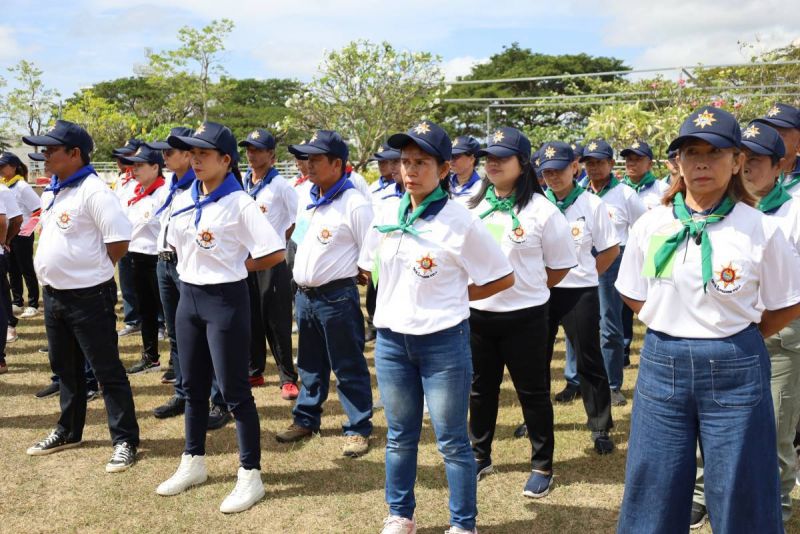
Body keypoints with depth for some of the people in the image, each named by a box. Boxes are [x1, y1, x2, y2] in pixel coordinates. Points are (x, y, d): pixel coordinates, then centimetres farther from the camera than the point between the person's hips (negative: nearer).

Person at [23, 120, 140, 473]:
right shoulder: (51, 192, 11)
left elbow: (119, 239, -22)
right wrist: (58, 272, 12)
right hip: (53, 294, 10)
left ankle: (124, 441, 8)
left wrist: (93, 271, -9)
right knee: (65, 367, 21)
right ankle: (68, 431, 37)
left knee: (107, 370, -2)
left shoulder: (93, 191, -17)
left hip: (88, 297, -9)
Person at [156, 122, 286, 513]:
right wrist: (193, 267, 7)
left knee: (234, 392, -1)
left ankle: (251, 476, 12)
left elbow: (275, 253, -18)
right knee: (193, 387, 18)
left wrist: (234, 267, -7)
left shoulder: (239, 203, -14)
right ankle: (193, 463, 34)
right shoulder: (183, 201, 7)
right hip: (188, 297, 7)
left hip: (226, 301, -7)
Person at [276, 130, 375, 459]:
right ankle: (306, 419, 33)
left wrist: (346, 270, -8)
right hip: (304, 295, 8)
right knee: (310, 364, 19)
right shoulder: (306, 199, 11)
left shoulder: (354, 203, -14)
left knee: (348, 367, 2)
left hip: (337, 297, -8)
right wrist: (302, 284, 18)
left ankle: (358, 429, 13)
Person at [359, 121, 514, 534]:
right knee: (399, 436, 18)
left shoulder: (460, 222, -12)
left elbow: (503, 278, -6)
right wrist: (403, 294, 7)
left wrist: (455, 297, -4)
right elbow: (370, 268, 19)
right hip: (390, 340, 5)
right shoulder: (386, 219, 2)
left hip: (443, 342, -5)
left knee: (452, 441, 7)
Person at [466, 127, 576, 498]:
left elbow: (560, 265, -2)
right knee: (481, 389, 17)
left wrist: (529, 290, 4)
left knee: (533, 392, 7)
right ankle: (480, 456, 35)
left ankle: (542, 466, 23)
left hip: (524, 317, -4)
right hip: (477, 313, 5)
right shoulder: (473, 206, 5)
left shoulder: (541, 210, -9)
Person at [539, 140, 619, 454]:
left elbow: (611, 249, 3)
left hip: (580, 292, -2)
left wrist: (587, 275, 1)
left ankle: (601, 428, 17)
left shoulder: (592, 204, -4)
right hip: (541, 291, 3)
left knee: (589, 361, 4)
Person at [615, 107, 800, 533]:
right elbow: (633, 294, 12)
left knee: (739, 498, 11)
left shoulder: (759, 230, -7)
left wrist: (739, 337, -1)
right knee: (652, 496, 13)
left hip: (734, 373, -2)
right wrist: (671, 325, 3)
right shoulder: (650, 225, 0)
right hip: (661, 365, 2)